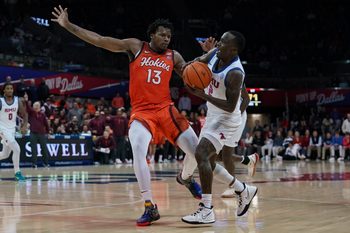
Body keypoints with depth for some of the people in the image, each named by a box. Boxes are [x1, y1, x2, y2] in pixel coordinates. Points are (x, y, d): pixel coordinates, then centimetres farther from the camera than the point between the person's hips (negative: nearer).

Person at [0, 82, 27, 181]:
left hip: (12, 129, 6)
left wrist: (24, 126, -8)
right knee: (16, 149, -19)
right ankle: (17, 173, -9)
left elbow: (24, 114, 7)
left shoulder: (18, 101, -2)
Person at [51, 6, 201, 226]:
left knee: (197, 150, -5)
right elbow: (99, 40, 3)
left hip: (165, 109, 3)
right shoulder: (135, 46, 4)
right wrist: (68, 25, 0)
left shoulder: (174, 57, 10)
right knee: (138, 150, -30)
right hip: (141, 111, -2)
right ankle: (150, 208, -22)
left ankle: (186, 178, 33)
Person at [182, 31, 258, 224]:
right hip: (213, 116, 10)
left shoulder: (235, 73, -26)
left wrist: (203, 95, -32)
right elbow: (198, 62, 13)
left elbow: (230, 106, -26)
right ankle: (243, 190, 33)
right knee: (207, 161, 15)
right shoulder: (214, 55, -4)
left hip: (227, 119, -9)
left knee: (201, 153, -24)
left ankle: (206, 210, -22)